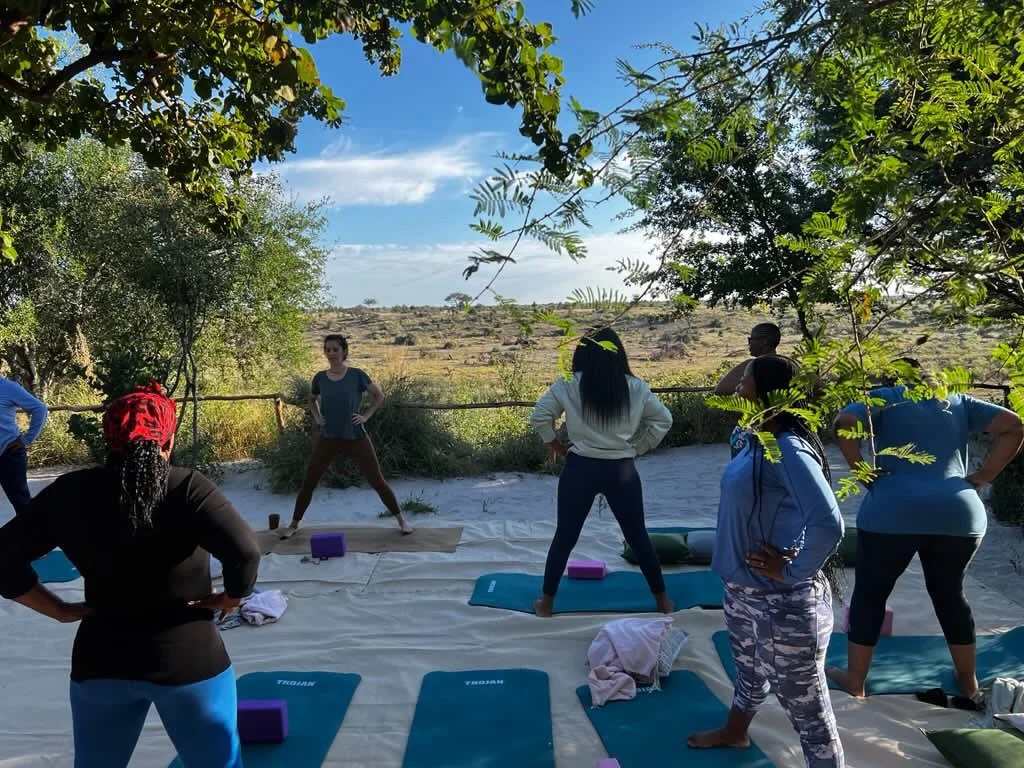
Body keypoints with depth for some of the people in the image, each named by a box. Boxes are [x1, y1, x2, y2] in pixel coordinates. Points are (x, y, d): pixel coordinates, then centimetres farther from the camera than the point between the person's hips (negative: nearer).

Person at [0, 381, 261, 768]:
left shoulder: (70, 492, -5)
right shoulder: (187, 487, -17)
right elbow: (245, 552, -28)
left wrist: (60, 610, 2)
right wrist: (229, 599, -10)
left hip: (101, 662, 4)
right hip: (189, 658, -3)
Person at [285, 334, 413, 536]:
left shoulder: (357, 375, -6)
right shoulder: (320, 378, 1)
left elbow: (379, 396, 6)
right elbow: (312, 400, 22)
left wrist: (366, 415, -5)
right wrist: (316, 417, 6)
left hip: (356, 438, -2)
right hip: (327, 439, 2)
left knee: (377, 481, 1)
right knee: (308, 483, 6)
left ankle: (401, 519, 13)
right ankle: (294, 523, 24)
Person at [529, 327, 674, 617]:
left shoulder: (568, 385, -6)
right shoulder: (635, 387, -3)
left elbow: (539, 416, -5)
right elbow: (663, 420, 2)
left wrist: (554, 443, 10)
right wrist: (638, 448, 10)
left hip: (580, 469, -1)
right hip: (622, 471, 1)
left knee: (565, 537, 12)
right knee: (638, 536, 16)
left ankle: (547, 601, 21)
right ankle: (662, 599, 27)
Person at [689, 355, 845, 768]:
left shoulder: (788, 450, -26)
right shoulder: (755, 440, 2)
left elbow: (828, 525, -36)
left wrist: (792, 571, -21)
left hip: (782, 602, -10)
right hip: (742, 589, 10)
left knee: (807, 710, 5)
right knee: (749, 671, 33)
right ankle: (734, 732, 58)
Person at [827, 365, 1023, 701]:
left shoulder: (883, 398, 9)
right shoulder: (958, 402, 20)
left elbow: (844, 424, -10)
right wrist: (980, 479, 7)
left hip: (892, 513, -3)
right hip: (959, 513, 4)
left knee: (869, 594, 12)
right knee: (950, 593, 24)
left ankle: (855, 681, 21)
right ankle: (968, 681, 37)